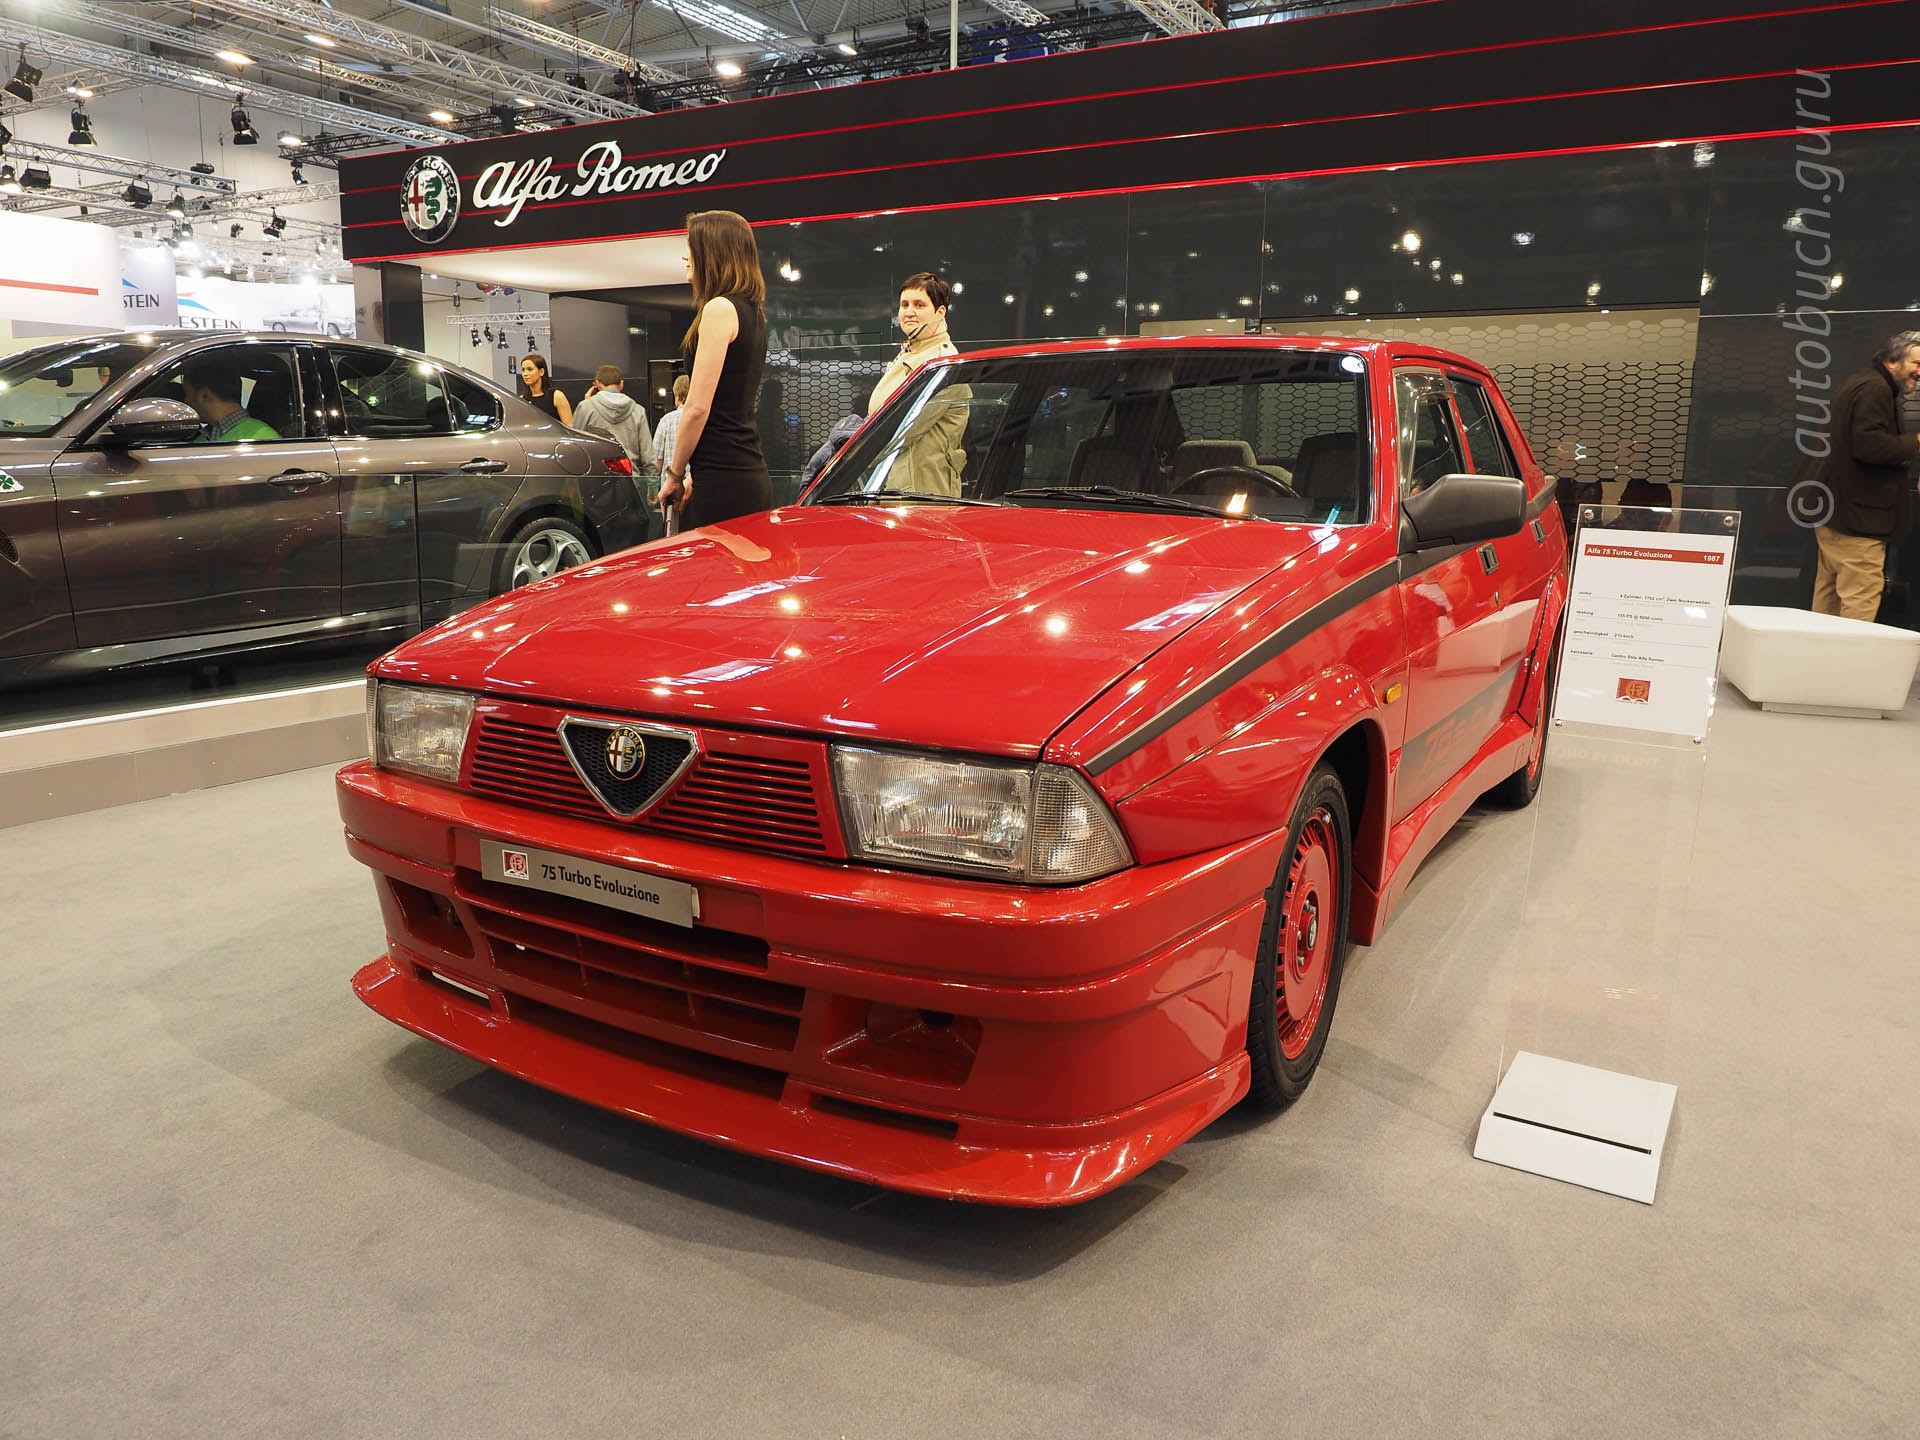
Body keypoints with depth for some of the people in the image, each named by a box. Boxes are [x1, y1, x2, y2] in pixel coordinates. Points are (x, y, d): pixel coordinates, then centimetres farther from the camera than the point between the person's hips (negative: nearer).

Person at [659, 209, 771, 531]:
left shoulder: (720, 308, -10)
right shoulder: (752, 312, 18)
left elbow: (698, 407, -15)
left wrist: (674, 474, -4)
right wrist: (693, 476, 19)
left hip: (724, 480, -9)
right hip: (752, 476, 9)